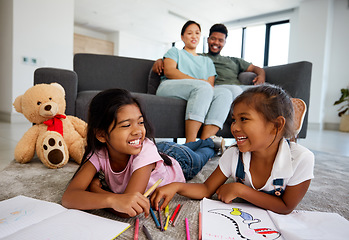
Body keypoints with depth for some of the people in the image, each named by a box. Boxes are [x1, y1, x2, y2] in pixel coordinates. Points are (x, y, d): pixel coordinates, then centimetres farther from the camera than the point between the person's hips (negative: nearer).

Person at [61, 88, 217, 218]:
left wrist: (95, 188, -40)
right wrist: (113, 199, -64)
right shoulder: (98, 154, -37)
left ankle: (211, 143, 63)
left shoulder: (145, 149, -49)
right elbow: (68, 197, -48)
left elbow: (127, 211, -51)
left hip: (178, 161, -3)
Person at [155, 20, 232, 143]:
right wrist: (197, 81, -10)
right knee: (203, 87, -34)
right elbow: (169, 71, 2)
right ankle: (190, 142, -42)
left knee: (225, 93, -26)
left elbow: (211, 85, 19)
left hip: (201, 92, 4)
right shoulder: (175, 51, 25)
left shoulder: (207, 61, 34)